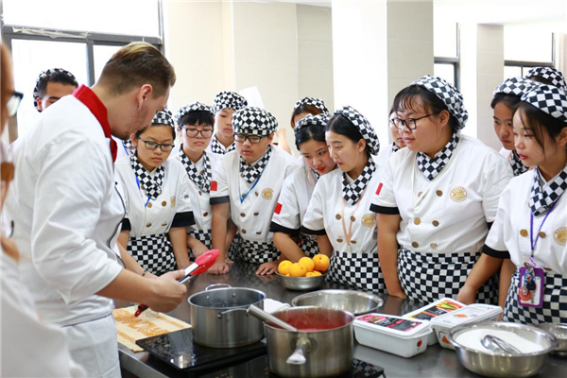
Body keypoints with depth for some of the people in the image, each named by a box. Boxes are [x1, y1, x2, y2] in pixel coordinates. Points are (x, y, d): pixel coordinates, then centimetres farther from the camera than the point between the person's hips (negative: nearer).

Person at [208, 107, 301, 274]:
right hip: (243, 253, 3)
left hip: (277, 250, -3)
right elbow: (220, 214, -3)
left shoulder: (288, 166, -11)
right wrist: (218, 259, -7)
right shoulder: (225, 165, 0)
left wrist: (281, 262, -10)